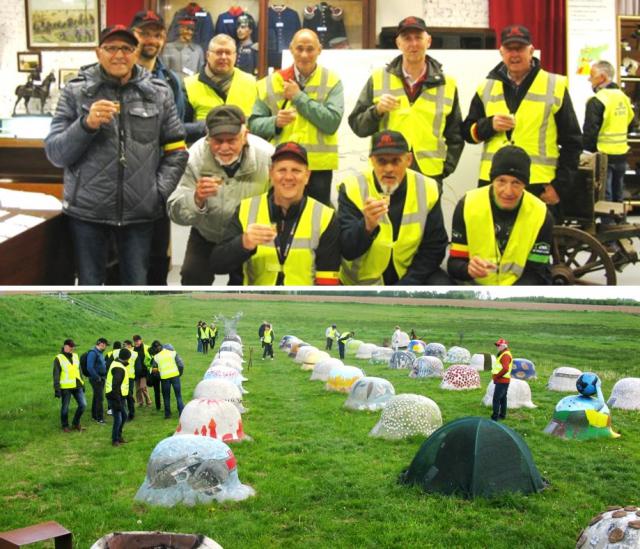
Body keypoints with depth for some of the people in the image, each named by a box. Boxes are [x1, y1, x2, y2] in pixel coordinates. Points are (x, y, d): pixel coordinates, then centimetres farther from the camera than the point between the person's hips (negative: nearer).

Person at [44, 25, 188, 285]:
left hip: (139, 212, 1)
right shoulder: (76, 91, 1)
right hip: (87, 210, -1)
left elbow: (176, 151, 9)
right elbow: (55, 153, -1)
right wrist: (86, 124, -17)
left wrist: (159, 192, -2)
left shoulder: (159, 93, 5)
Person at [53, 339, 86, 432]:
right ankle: (65, 426, 23)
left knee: (83, 404, 1)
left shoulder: (75, 356, 11)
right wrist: (57, 389, -12)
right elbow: (56, 375, -8)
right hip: (65, 387, -5)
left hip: (77, 386, 5)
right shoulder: (59, 358, -7)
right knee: (65, 407, 5)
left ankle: (75, 423, 19)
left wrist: (82, 384, 19)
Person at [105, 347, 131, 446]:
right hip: (115, 397, -11)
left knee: (124, 416, 19)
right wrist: (118, 402, -26)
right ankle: (115, 440, 7)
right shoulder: (119, 369, -23)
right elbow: (115, 386, -28)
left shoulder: (116, 362, 9)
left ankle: (119, 436, 31)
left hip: (120, 396, 11)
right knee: (118, 419, -5)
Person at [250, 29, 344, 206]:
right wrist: (275, 122, -14)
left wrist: (299, 97, -11)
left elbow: (332, 122, -12)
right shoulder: (273, 82, 6)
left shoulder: (331, 81, 2)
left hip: (318, 166, -1)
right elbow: (254, 123, 7)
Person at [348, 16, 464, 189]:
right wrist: (376, 110, -12)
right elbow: (357, 125, 6)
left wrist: (444, 168, 2)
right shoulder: (378, 79, 5)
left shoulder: (447, 84, 8)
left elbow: (455, 136, 13)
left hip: (429, 177, 1)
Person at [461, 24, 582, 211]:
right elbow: (468, 131, 13)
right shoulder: (486, 87, 11)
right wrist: (490, 125, -8)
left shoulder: (555, 86, 2)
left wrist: (560, 186, -4)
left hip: (538, 187, -2)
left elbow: (571, 142, 4)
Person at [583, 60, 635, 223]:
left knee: (605, 196, 0)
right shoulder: (623, 97, 7)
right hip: (621, 154, 7)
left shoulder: (597, 101, -16)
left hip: (604, 155, -7)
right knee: (618, 195, 16)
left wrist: (587, 149, -7)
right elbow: (630, 124, 16)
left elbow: (590, 131, -19)